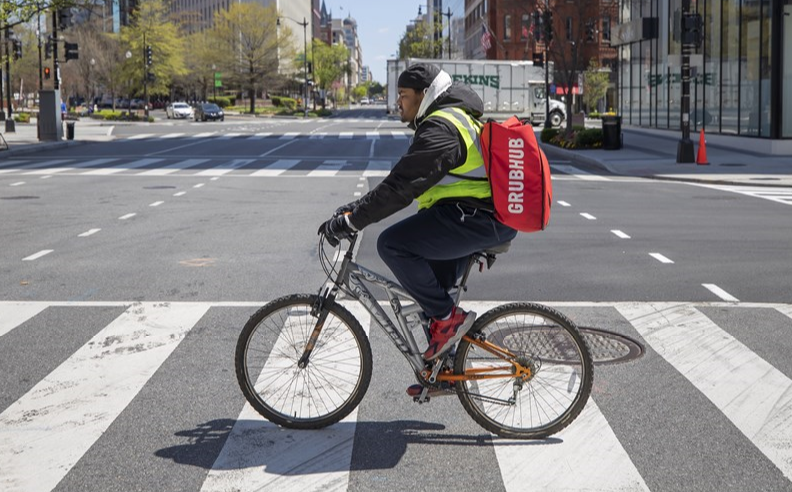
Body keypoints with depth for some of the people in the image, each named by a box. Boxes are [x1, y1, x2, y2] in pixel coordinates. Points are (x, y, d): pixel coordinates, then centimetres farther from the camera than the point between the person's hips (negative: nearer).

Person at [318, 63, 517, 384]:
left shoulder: (440, 129, -13)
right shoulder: (454, 119, 22)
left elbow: (401, 187, -21)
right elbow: (403, 179, 25)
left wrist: (350, 221, -16)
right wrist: (356, 208, 19)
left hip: (476, 219, -11)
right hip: (491, 220, 11)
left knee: (392, 244, -16)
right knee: (431, 285, 21)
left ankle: (448, 318, -9)